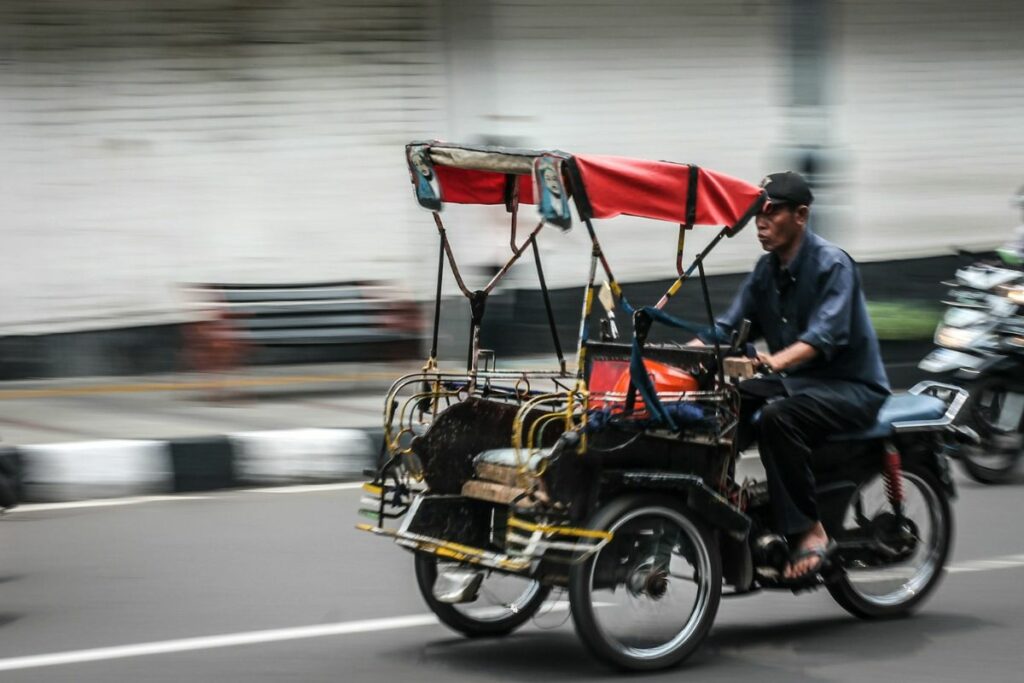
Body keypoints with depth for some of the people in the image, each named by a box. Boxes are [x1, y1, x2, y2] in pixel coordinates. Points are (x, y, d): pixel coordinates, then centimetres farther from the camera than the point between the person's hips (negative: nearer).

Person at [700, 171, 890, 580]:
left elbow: (825, 336, -28)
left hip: (851, 388, -8)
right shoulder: (767, 270, 11)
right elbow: (729, 327, 7)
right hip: (793, 382, 8)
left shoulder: (832, 264, -14)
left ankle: (809, 531, -30)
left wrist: (775, 361, -46)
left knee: (777, 416, -35)